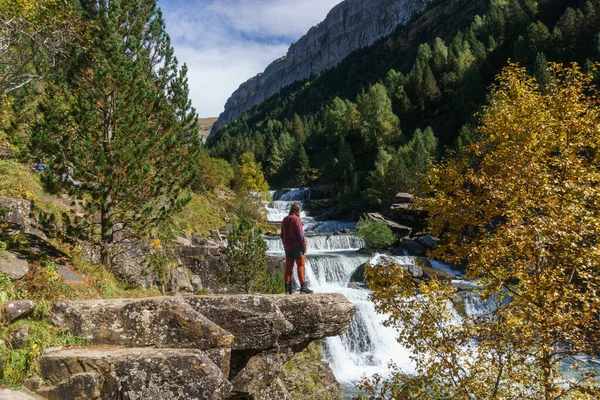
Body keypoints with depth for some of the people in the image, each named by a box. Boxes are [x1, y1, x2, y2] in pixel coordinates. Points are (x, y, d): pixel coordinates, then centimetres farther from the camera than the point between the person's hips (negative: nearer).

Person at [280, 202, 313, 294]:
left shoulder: (284, 220, 14)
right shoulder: (296, 219, -10)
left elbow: (282, 235, 17)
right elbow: (300, 234, -15)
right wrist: (304, 247, -9)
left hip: (287, 247, 7)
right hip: (296, 246, -7)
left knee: (288, 267, 6)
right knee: (300, 266, -3)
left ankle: (288, 287, 6)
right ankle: (303, 286, -4)